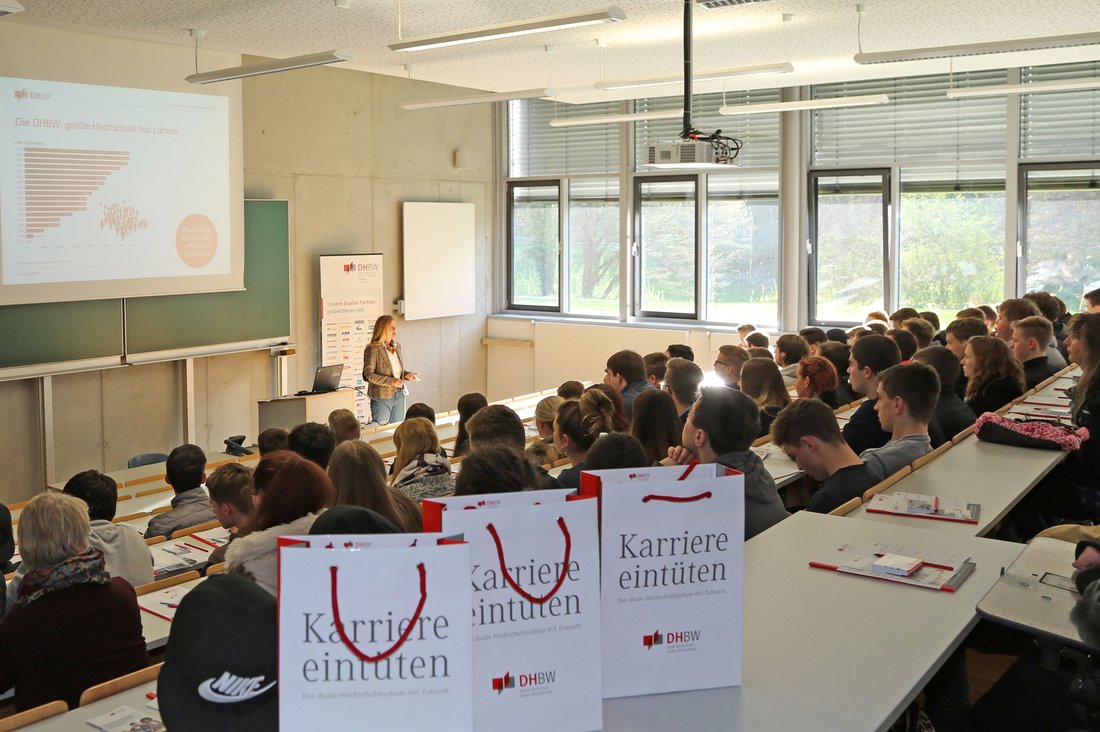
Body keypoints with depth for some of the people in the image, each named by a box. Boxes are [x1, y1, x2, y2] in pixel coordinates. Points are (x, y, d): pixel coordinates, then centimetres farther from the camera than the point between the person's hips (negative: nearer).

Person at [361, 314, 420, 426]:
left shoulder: (397, 346, 10)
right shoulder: (373, 349, -12)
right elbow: (368, 375, -16)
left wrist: (407, 375, -1)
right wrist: (390, 381, -23)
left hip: (399, 395, 7)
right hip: (382, 397, -7)